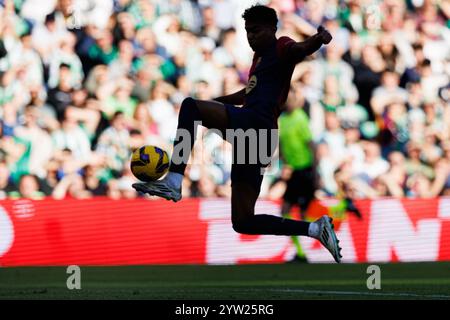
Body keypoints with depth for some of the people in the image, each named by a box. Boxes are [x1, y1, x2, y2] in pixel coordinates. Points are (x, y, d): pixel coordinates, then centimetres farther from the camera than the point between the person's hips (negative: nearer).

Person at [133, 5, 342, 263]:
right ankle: (316, 229, 8)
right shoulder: (260, 57, 31)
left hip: (254, 122, -10)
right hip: (249, 136, 10)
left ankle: (173, 183, -34)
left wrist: (319, 39, -43)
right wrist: (213, 102, 53)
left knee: (190, 107, -23)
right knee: (243, 222, 6)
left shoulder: (281, 48, 4)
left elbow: (301, 49, -20)